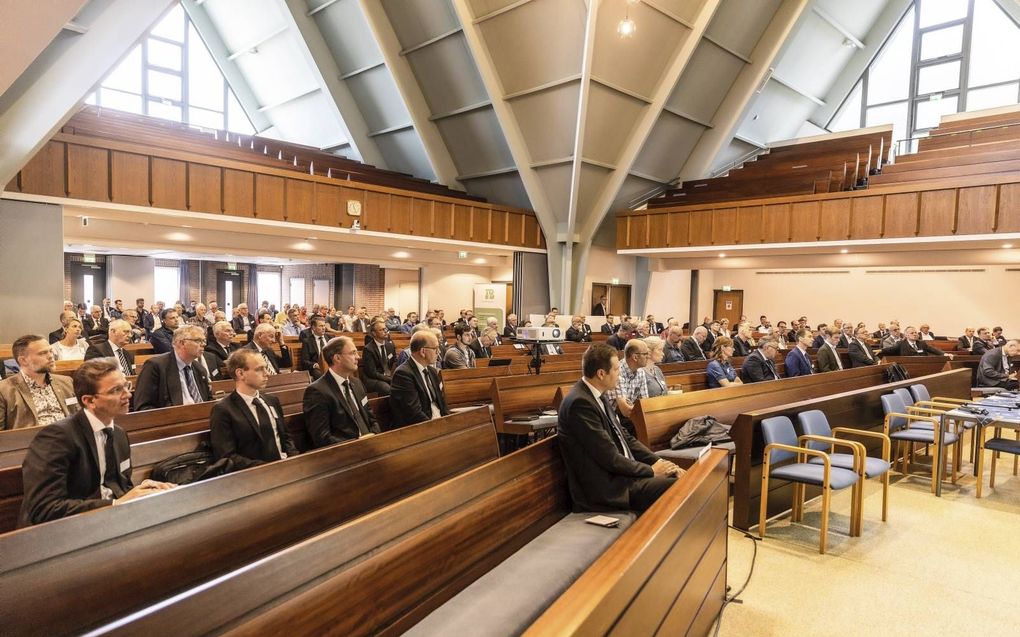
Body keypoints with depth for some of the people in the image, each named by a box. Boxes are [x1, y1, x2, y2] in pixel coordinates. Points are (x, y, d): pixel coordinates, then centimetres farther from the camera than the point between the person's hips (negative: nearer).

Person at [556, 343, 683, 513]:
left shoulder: (599, 396, 9)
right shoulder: (580, 403, -22)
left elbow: (625, 438, 14)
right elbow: (609, 457, -21)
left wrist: (659, 462, 2)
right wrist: (651, 470, -9)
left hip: (621, 472, 9)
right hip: (605, 488, -9)